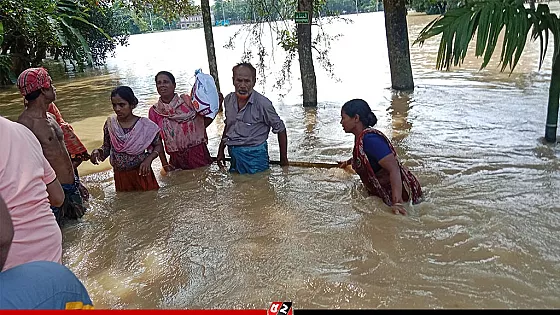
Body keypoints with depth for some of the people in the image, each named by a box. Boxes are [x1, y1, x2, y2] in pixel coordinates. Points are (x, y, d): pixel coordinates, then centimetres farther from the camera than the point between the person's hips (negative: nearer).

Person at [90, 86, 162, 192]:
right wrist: (98, 151, -14)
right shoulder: (110, 124, -3)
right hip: (120, 176, 2)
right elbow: (106, 148, 7)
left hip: (141, 174, -2)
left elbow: (158, 146, -1)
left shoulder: (145, 125, -11)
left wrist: (148, 159, -17)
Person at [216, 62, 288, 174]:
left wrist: (283, 160, -3)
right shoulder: (228, 100, 3)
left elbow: (280, 130, -6)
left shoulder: (262, 103, -14)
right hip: (234, 155, 6)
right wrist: (221, 151, 20)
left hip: (255, 157, -6)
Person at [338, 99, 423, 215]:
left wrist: (397, 202, -39)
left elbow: (394, 169, -34)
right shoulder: (361, 137, 4)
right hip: (385, 191, 10)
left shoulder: (369, 139, -27)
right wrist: (348, 162, 45)